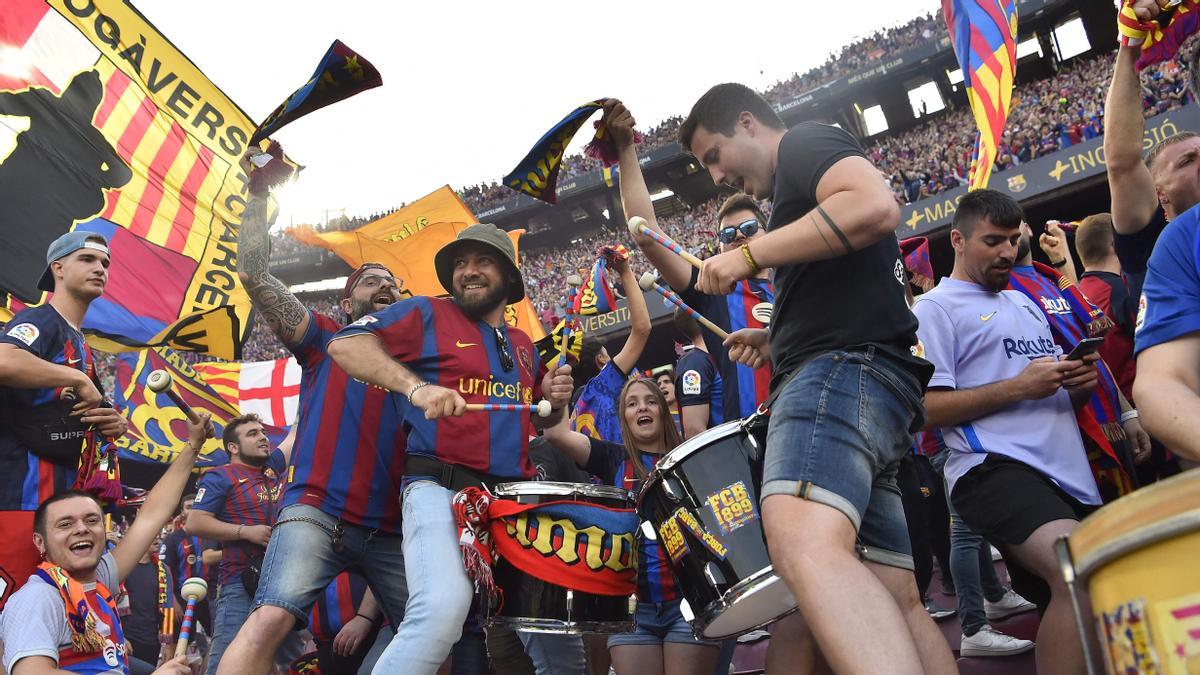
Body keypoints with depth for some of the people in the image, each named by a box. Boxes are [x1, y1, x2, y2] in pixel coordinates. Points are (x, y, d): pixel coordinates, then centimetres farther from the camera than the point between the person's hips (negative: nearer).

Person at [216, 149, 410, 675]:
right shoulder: (323, 340, 13)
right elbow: (253, 275, 4)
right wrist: (260, 190, 1)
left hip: (391, 528, 4)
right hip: (316, 513, -3)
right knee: (270, 621, -25)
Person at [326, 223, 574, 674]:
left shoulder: (523, 346, 21)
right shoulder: (429, 314, 5)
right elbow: (346, 344, -8)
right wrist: (416, 386, -21)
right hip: (441, 488, -6)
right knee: (444, 605, -29)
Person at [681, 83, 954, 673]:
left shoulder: (805, 140, 7)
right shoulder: (801, 187, 35)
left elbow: (875, 205, -17)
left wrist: (750, 254, -12)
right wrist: (777, 340, 27)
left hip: (843, 369, -11)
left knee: (803, 543, -36)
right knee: (894, 599, 5)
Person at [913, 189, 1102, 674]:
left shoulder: (1024, 302, 25)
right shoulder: (935, 308, 1)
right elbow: (925, 408, -9)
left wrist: (1079, 383, 5)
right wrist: (1017, 387, -15)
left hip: (1069, 473, 8)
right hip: (997, 468, -8)